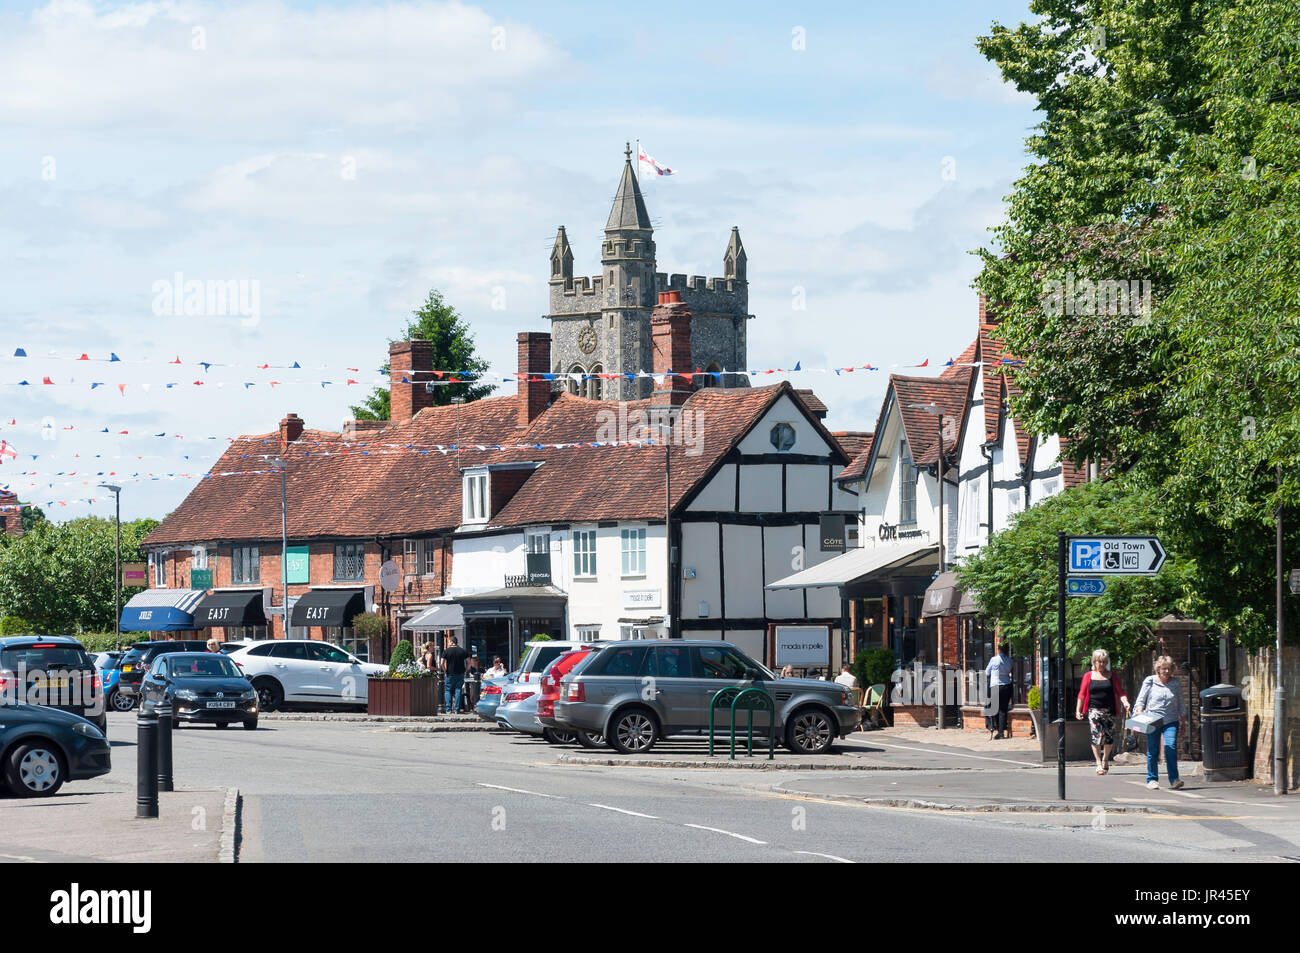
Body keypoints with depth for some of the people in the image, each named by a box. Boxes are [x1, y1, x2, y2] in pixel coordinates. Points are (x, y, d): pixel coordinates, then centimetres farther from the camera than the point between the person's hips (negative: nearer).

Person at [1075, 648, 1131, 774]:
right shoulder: (1088, 676, 7)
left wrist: (1125, 702, -11)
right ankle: (1099, 763, -10)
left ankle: (1105, 760, 26)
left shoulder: (1111, 676, 10)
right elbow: (1082, 694, 6)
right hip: (1094, 710, -2)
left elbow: (1120, 692, 7)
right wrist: (1078, 710, 0)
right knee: (1096, 735, -15)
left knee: (1109, 737, 1)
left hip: (1109, 711, 2)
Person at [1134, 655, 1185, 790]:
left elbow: (1180, 703, 18)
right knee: (1153, 751, 2)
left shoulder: (1175, 683, 11)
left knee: (1171, 747, -16)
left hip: (1171, 722, 1)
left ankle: (1174, 779, -15)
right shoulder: (1150, 681, 4)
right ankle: (1152, 779, 14)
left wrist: (1182, 718, 18)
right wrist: (1139, 709, -12)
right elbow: (1141, 699, 5)